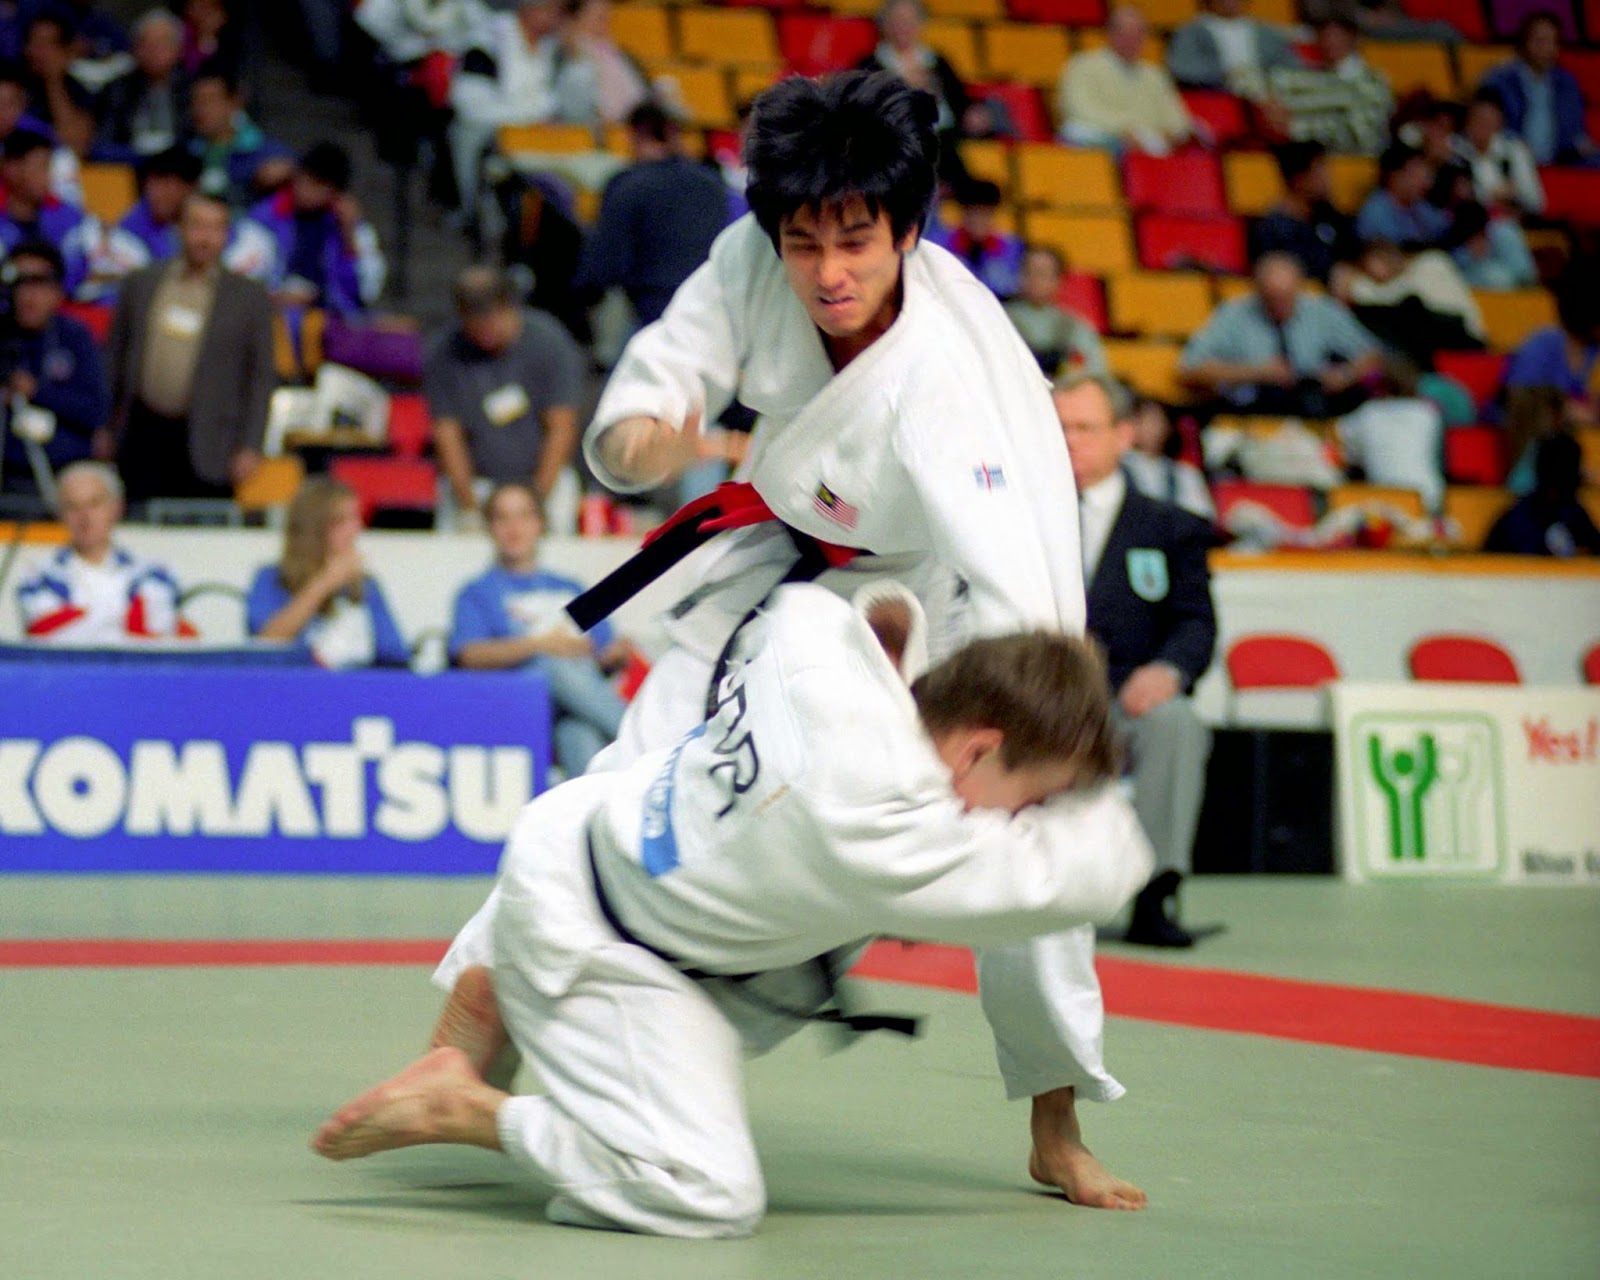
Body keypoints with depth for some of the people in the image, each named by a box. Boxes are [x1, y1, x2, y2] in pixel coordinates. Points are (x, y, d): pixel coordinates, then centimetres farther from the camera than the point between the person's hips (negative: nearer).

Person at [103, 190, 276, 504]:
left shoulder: (250, 298, 3)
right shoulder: (141, 284, 10)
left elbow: (262, 377, 4)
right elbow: (115, 357, 15)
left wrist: (250, 448, -2)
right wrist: (106, 428, 13)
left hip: (205, 447, -2)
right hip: (143, 434, 2)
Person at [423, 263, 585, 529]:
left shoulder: (548, 341, -7)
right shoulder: (445, 355, -5)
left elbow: (561, 430, -7)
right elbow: (448, 436, -4)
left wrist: (536, 504, -12)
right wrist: (470, 512, -11)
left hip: (545, 478, -1)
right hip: (470, 484, 1)